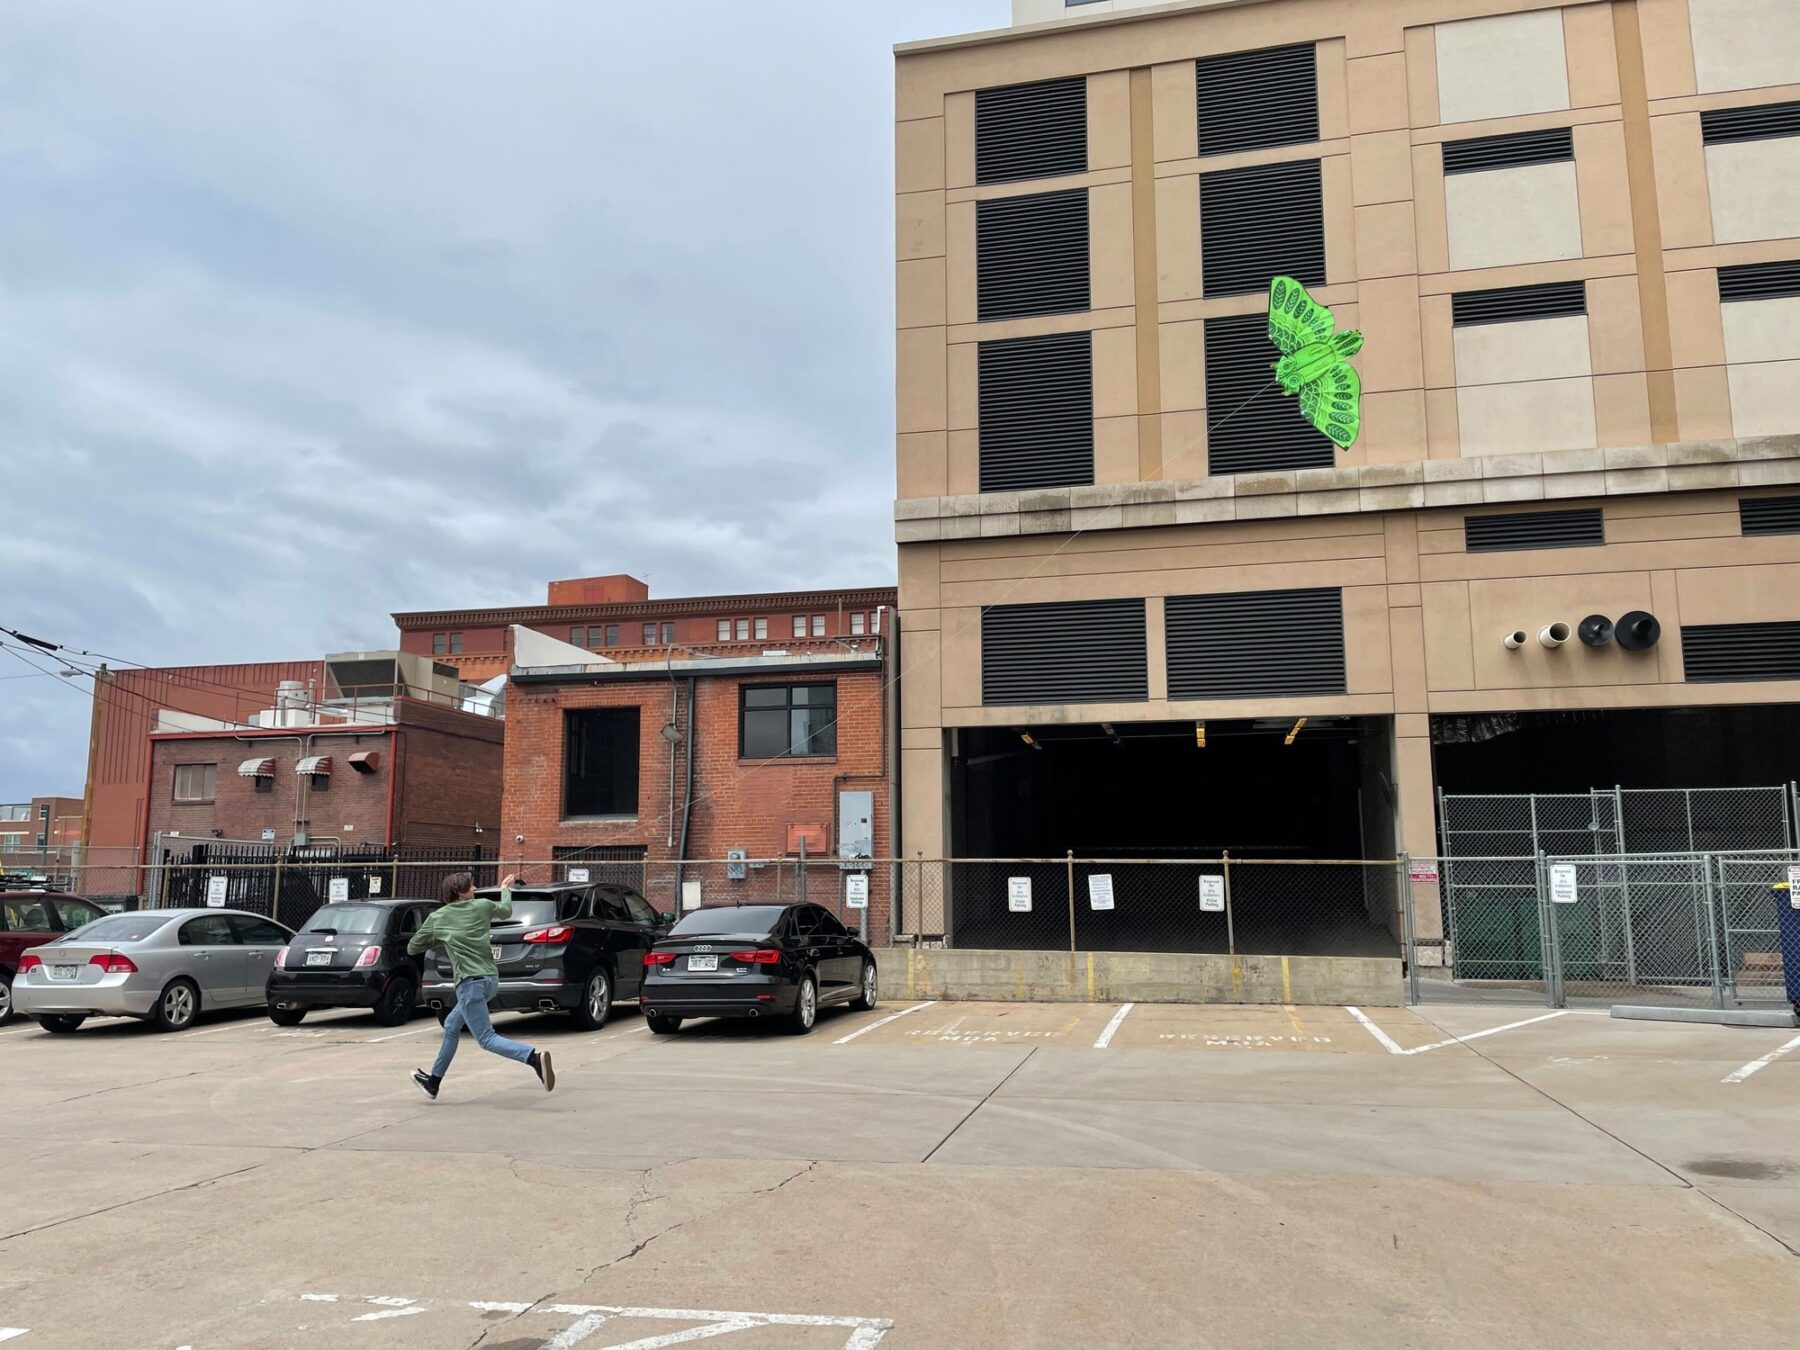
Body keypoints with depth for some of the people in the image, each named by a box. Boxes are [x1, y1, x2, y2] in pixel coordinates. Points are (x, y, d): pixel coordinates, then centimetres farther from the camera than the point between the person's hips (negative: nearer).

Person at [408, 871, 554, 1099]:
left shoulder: (437, 919, 0)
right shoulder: (482, 906, 7)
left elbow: (412, 949, 11)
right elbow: (506, 911, 29)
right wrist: (505, 888, 45)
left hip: (470, 982, -6)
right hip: (490, 979, 6)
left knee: (487, 1039, -10)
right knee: (451, 1026, 23)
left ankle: (534, 1057, -32)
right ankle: (433, 1082, 33)